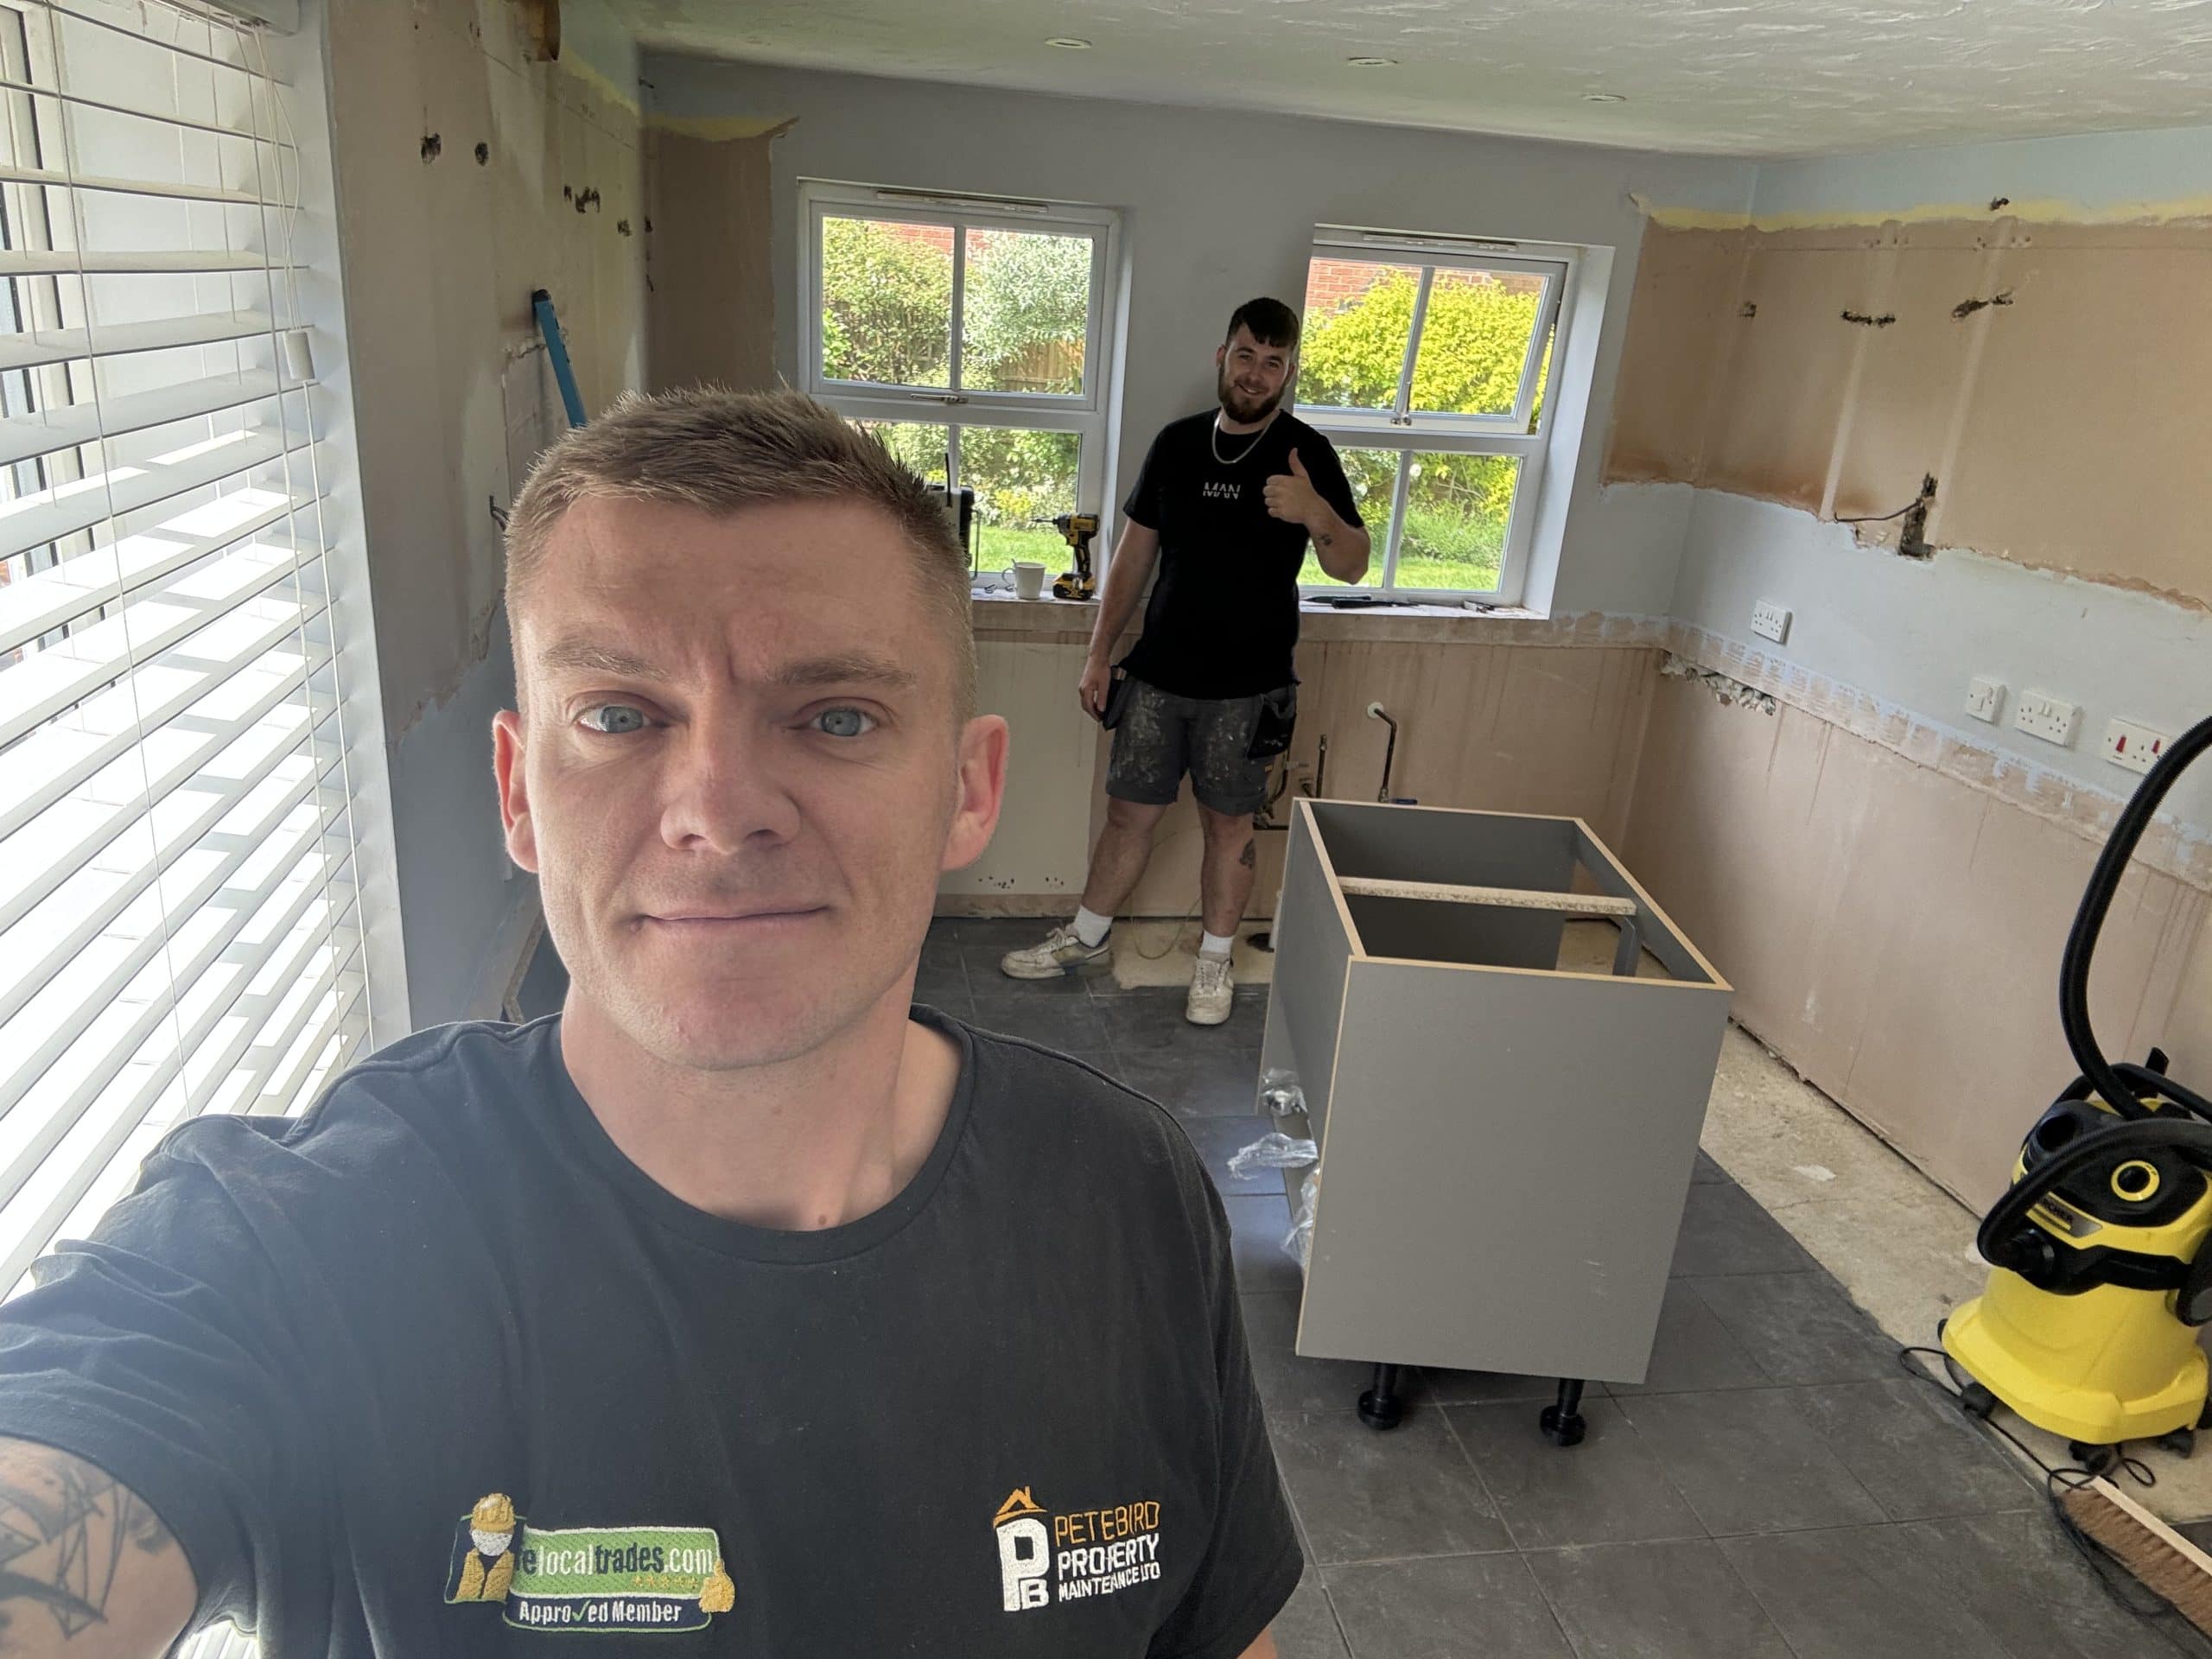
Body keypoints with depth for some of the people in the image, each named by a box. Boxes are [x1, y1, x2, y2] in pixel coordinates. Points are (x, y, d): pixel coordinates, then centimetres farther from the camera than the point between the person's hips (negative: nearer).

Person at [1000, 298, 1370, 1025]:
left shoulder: (1305, 453, -6)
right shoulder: (1177, 442, 5)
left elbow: (1352, 566, -12)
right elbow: (1134, 554, 10)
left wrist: (1316, 513, -34)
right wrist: (1100, 652, 6)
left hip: (1246, 687, -3)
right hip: (1158, 672, 3)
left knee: (1228, 826, 8)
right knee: (1129, 812, 12)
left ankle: (1215, 962, 26)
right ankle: (1087, 936, 31)